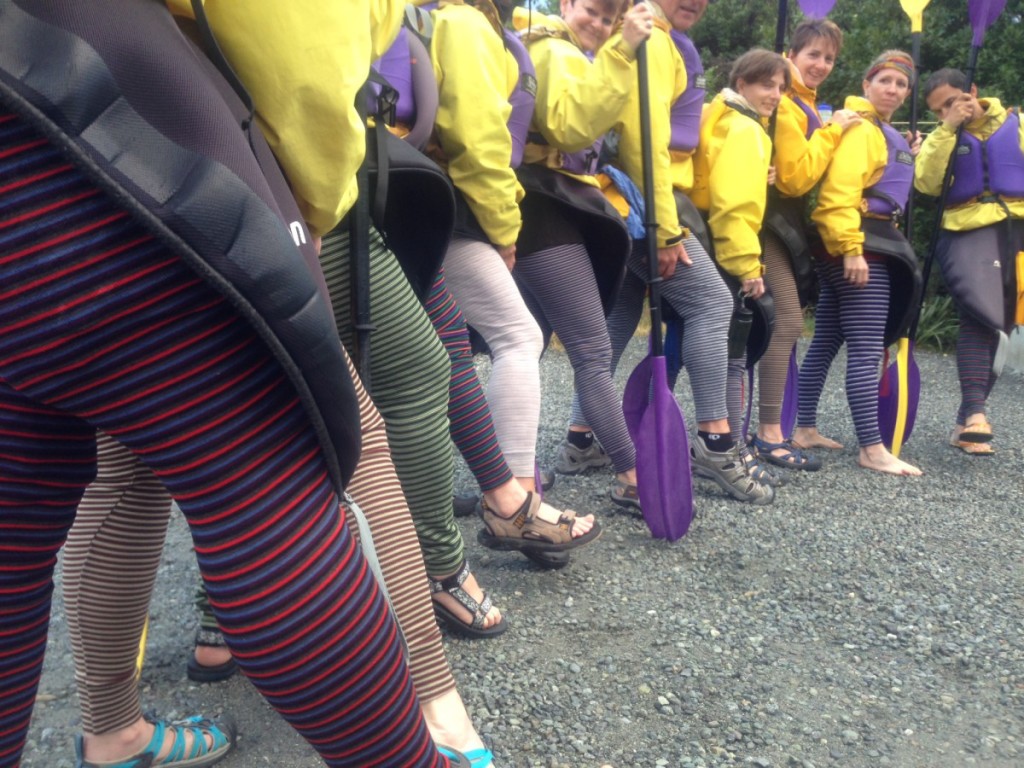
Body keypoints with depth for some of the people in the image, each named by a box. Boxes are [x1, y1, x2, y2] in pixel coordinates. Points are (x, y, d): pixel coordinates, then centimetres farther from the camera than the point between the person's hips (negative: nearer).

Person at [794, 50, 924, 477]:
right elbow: (839, 191, -21)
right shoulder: (861, 129, -9)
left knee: (826, 341, 11)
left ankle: (805, 428, 18)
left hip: (873, 245, 10)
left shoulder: (888, 135, 21)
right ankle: (872, 449, -8)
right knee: (867, 347, -10)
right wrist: (852, 248, -26)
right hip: (858, 247, -10)